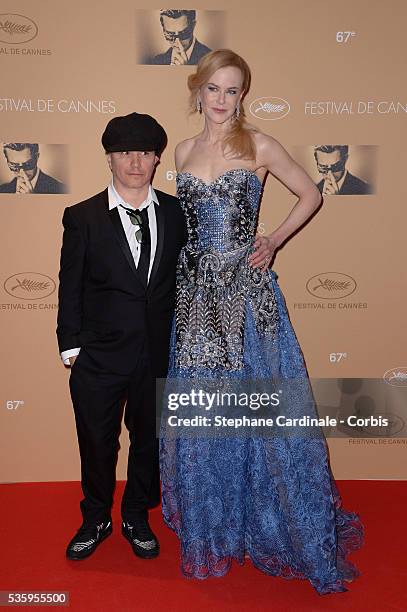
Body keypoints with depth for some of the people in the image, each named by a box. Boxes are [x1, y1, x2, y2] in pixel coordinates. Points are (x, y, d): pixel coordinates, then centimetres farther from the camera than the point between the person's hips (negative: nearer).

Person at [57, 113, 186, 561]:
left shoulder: (174, 212, 2)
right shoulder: (83, 217, -4)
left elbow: (184, 275, 6)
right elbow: (70, 287, -2)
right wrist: (71, 346, -3)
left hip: (159, 352, 2)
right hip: (100, 354, -1)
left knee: (149, 439, 16)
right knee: (97, 441, 13)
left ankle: (137, 517, 40)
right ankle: (96, 519, 39)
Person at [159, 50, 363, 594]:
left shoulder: (259, 146, 1)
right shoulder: (185, 151, 12)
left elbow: (311, 194, 8)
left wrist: (273, 241, -2)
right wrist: (183, 270, 11)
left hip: (246, 287, -3)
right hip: (196, 289, 4)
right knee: (199, 403, 9)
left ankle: (272, 522, 22)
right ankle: (210, 523, 29)